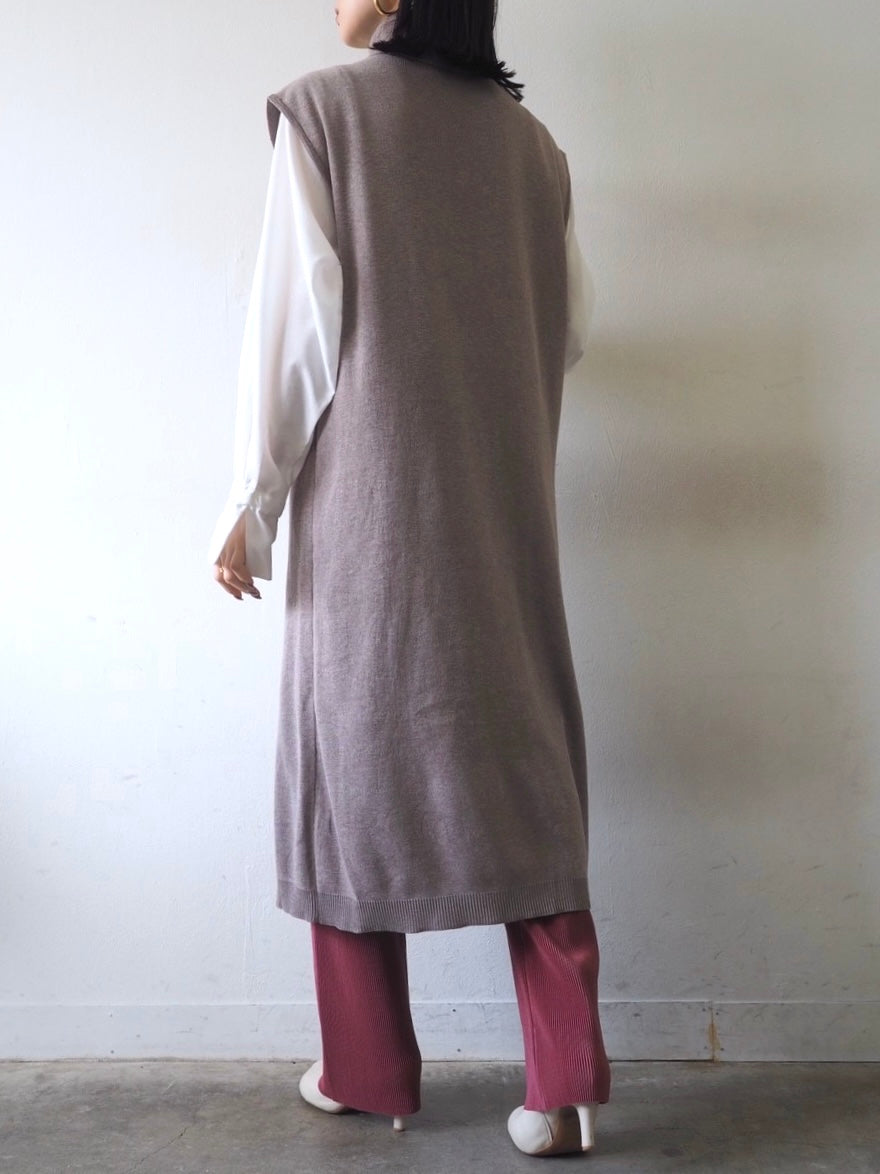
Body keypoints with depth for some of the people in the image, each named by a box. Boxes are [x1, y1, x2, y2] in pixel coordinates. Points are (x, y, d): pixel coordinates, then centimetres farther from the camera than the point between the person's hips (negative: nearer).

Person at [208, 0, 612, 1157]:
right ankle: (567, 1080, 7)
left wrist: (252, 504, -4)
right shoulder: (527, 136, 10)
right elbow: (574, 318, 12)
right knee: (519, 768, 7)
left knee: (358, 759, 8)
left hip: (370, 501, -3)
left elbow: (297, 317, -8)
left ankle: (369, 1070, 19)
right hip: (504, 512, 4)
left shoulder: (323, 109, -2)